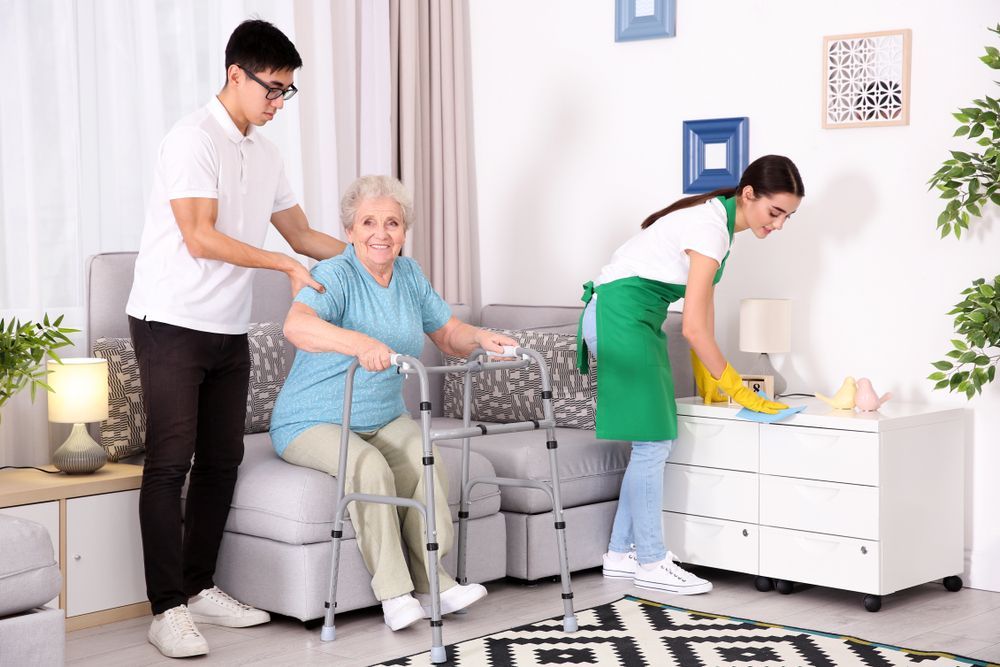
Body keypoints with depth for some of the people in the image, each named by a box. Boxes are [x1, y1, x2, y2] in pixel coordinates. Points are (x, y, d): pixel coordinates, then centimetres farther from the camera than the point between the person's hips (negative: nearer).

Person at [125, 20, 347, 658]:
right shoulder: (193, 140, -12)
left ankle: (199, 588, 19)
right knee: (169, 462, -7)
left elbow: (302, 233, 20)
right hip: (172, 323, -8)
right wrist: (285, 265, -19)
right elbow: (201, 239, -19)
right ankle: (167, 608, -5)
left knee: (222, 461, 9)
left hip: (229, 330, 8)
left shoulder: (265, 154, 13)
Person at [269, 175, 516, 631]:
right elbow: (296, 324, -38)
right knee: (369, 466, -34)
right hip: (313, 423, -5)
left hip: (384, 419, 5)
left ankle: (431, 582, -24)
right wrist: (360, 343, -55)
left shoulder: (409, 274, 6)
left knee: (423, 453, -26)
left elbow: (448, 334, 10)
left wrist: (480, 338, -13)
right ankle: (394, 593, -27)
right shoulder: (336, 276, -17)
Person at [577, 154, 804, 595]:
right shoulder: (710, 228, -21)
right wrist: (738, 390, -16)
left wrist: (708, 379, 12)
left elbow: (702, 305, 14)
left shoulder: (720, 219, 8)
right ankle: (651, 563, 1)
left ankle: (621, 554, 14)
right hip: (619, 315, -10)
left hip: (636, 319, 10)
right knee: (652, 442, -7)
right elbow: (693, 327, -22)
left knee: (653, 441, 8)